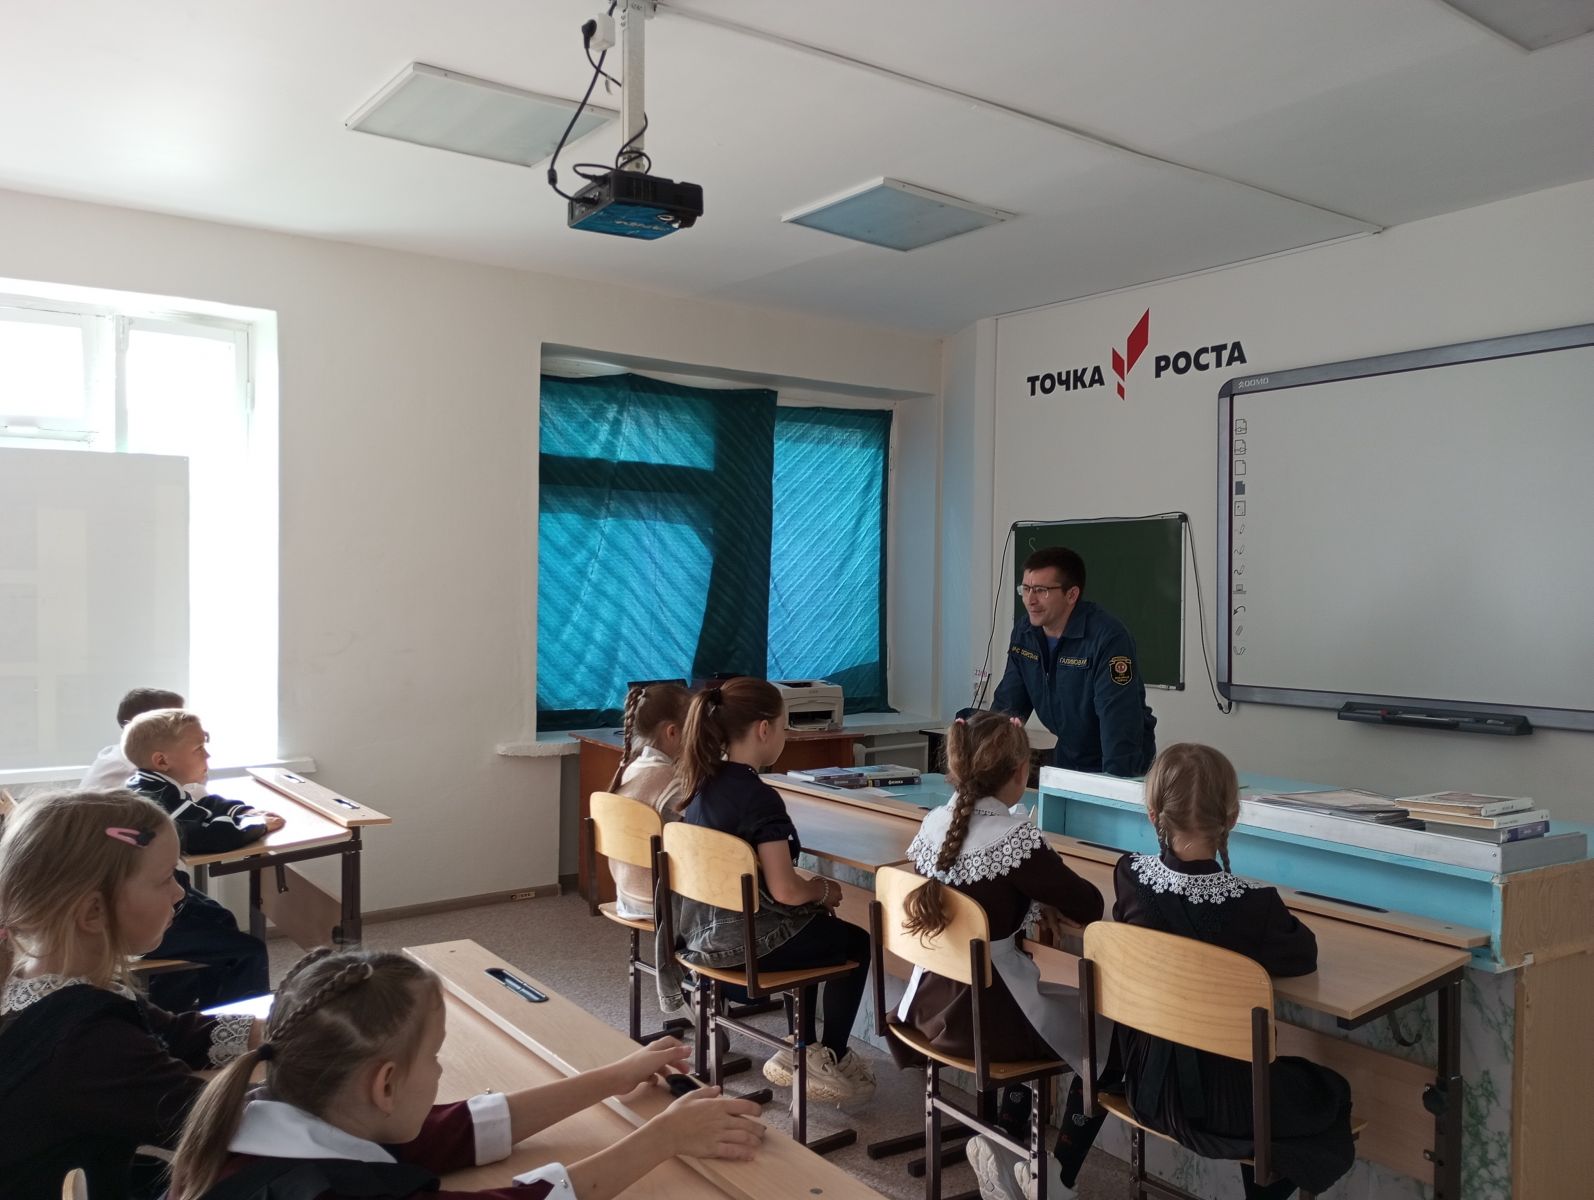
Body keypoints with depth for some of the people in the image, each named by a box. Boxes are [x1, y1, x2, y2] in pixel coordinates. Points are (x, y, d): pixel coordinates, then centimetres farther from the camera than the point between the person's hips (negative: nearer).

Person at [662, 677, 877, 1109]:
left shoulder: (701, 782, 2)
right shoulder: (760, 798, -25)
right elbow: (785, 891, -26)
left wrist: (810, 887, 11)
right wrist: (824, 889, -4)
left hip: (701, 929, 8)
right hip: (743, 940, -8)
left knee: (814, 927, 31)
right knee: (856, 943, 15)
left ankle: (804, 1050, 37)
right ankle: (830, 1062, 26)